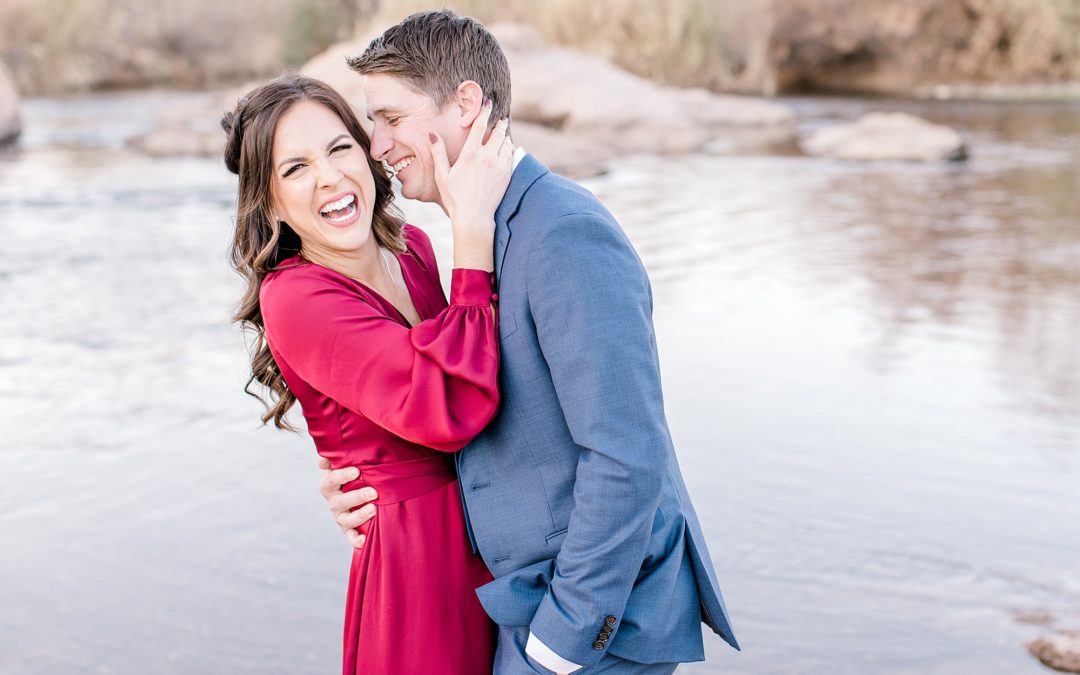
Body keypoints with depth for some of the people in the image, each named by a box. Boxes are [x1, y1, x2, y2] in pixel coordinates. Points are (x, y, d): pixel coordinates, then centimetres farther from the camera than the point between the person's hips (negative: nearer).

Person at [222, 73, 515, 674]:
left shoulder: (413, 248, 5)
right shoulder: (293, 297, -18)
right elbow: (446, 409, -31)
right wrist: (472, 226, -28)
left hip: (491, 548, 7)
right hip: (416, 565, -7)